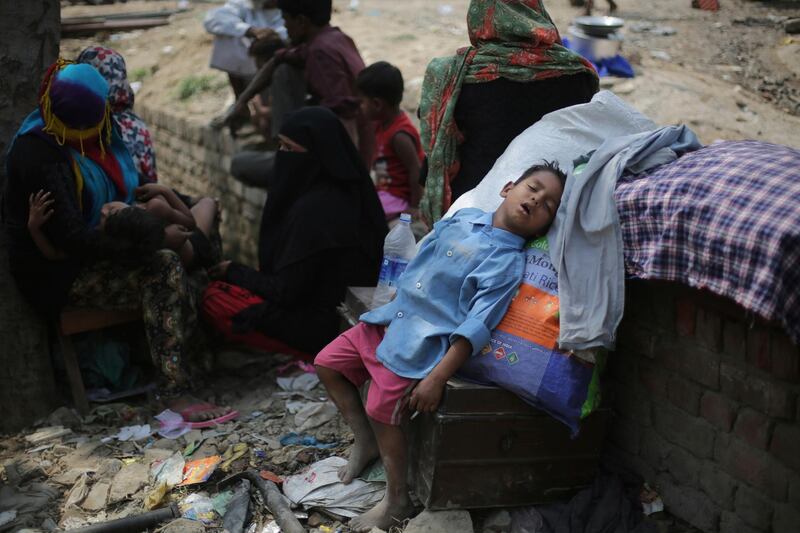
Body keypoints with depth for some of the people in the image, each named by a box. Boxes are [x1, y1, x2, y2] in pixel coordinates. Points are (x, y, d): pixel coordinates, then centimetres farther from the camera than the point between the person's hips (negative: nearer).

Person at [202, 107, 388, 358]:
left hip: (323, 325, -9)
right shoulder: (346, 191, 2)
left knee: (214, 298, -2)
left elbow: (285, 292, -20)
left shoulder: (312, 209, -26)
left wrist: (234, 272, -4)